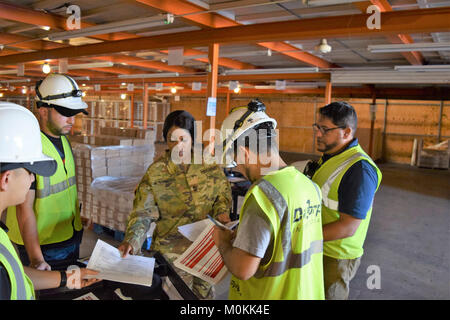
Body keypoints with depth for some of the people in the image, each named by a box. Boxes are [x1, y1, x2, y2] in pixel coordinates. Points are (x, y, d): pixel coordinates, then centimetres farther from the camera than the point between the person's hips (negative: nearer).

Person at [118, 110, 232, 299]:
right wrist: (132, 240, -29)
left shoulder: (210, 166, -6)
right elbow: (143, 212, -14)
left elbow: (223, 193, 8)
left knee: (205, 292, 22)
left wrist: (221, 211, -12)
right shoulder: (155, 172, -13)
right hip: (171, 247, -3)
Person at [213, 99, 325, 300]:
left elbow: (243, 269, -27)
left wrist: (223, 242, -8)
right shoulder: (310, 185, -1)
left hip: (269, 295, -7)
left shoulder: (263, 193, -26)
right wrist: (245, 236, 11)